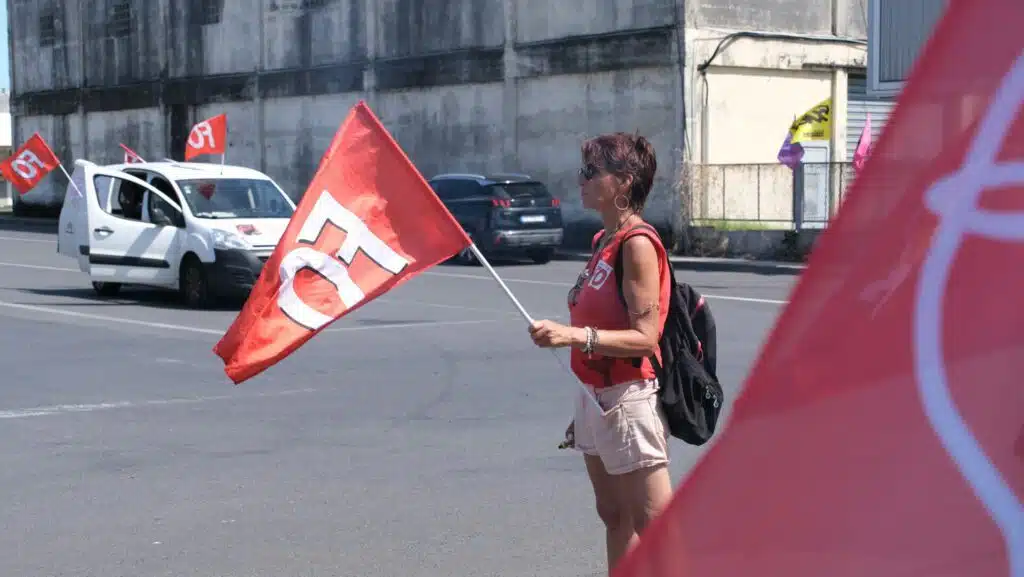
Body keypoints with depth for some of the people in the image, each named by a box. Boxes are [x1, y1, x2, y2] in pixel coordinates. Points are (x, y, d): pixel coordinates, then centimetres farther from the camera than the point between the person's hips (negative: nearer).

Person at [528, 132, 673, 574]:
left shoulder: (637, 244, -17)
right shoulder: (604, 241, 11)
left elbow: (645, 337, -22)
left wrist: (575, 336, -35)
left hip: (628, 400, -10)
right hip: (596, 396, 10)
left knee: (653, 524, -6)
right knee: (614, 516, 16)